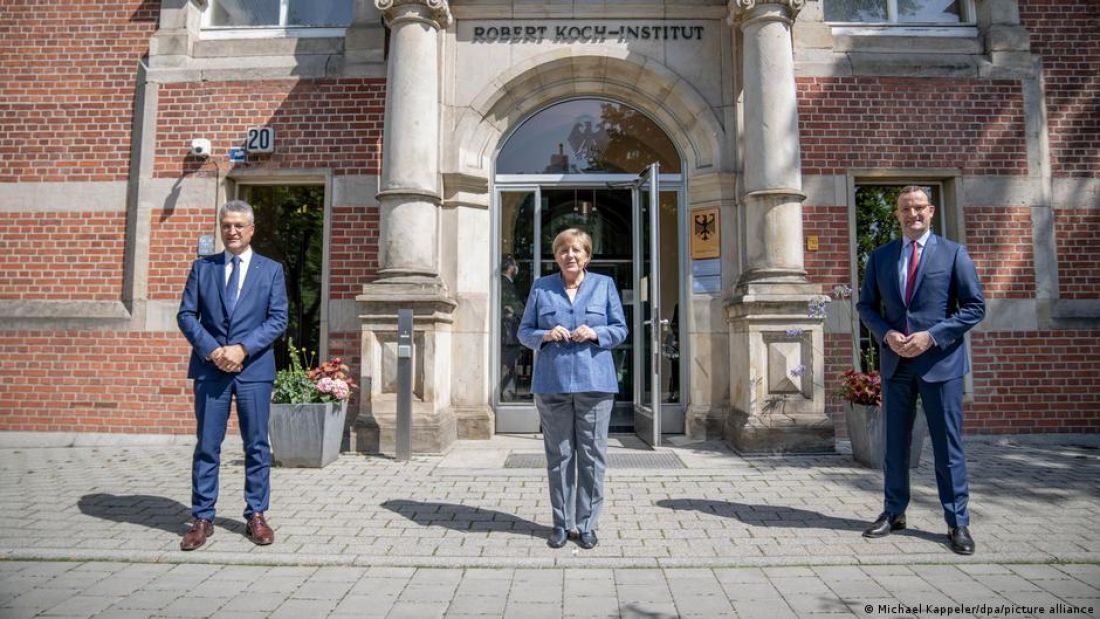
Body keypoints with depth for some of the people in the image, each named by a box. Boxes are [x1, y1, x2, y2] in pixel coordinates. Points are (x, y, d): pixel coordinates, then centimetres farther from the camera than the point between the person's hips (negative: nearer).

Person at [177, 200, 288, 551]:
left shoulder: (271, 270, 6)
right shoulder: (202, 267, 11)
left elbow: (278, 319, -1)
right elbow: (186, 315, 5)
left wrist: (243, 348, -13)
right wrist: (211, 350, -9)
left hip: (254, 367, -1)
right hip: (210, 367, 1)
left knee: (257, 445, 5)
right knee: (207, 446, 6)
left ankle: (256, 515, 17)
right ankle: (203, 518, 16)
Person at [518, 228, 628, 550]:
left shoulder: (604, 284, 9)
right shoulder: (541, 287, 9)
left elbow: (620, 329, 8)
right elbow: (524, 331, 10)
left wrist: (595, 333, -11)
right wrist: (546, 335, -11)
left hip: (594, 382, 0)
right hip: (552, 382, 0)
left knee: (592, 454, 3)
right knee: (558, 454, 6)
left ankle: (587, 524, 17)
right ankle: (561, 523, 20)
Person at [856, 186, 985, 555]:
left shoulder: (953, 253, 1)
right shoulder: (880, 257, 9)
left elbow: (975, 307, -3)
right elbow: (866, 305, 11)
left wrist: (932, 336, -14)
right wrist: (886, 334, -7)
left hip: (940, 360, -3)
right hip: (895, 362, 3)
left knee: (947, 444, 3)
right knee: (895, 441, 11)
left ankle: (957, 523, 15)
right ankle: (894, 512, 23)